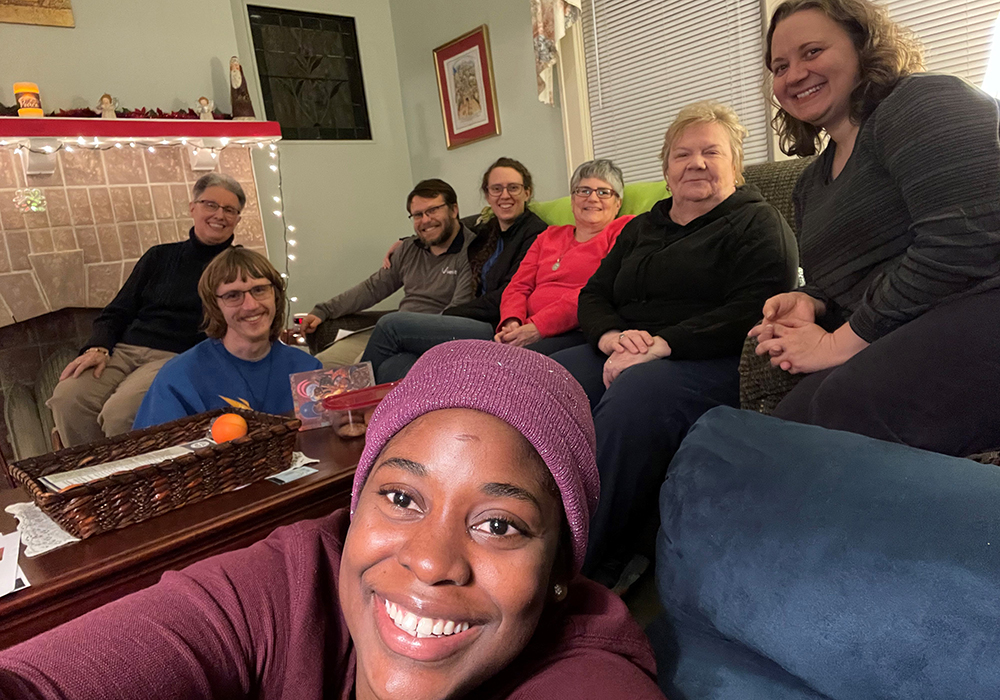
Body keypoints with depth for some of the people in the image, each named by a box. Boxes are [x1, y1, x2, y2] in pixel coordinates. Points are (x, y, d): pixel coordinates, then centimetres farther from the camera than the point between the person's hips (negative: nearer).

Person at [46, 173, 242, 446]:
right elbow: (117, 312, 17)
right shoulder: (160, 257, 21)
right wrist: (97, 348, 0)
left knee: (119, 412, -31)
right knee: (67, 398, -24)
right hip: (125, 349, 4)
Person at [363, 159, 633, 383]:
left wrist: (537, 327, -15)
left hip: (561, 337, -6)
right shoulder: (549, 236, 29)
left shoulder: (625, 231, 10)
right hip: (521, 333, 7)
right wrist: (512, 322, -6)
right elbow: (517, 287, 18)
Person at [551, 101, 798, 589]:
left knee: (634, 396, -39)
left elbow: (753, 310, -9)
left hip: (710, 362, -5)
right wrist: (611, 335, -4)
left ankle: (594, 568, -29)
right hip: (620, 353, 6)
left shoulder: (757, 224, 9)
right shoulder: (641, 229, 28)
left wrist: (662, 344, -18)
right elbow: (592, 296, 21)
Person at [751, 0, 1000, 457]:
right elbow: (839, 283, 27)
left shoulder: (923, 102, -3)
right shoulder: (811, 184, 23)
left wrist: (840, 342, -12)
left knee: (810, 421, -27)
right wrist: (807, 303, 1)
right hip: (903, 345, 7)